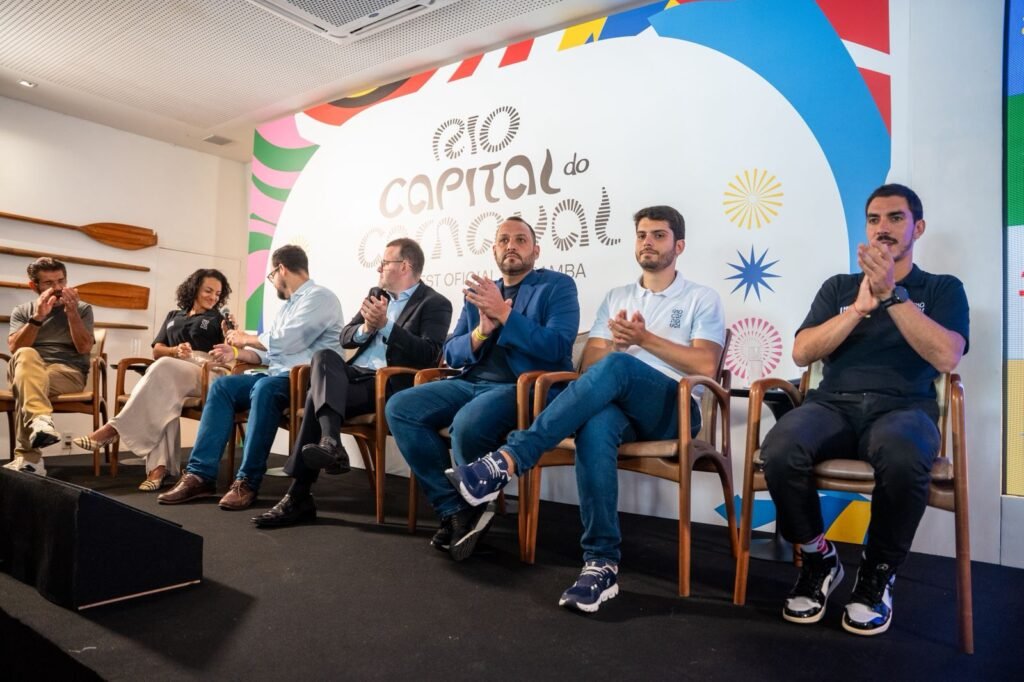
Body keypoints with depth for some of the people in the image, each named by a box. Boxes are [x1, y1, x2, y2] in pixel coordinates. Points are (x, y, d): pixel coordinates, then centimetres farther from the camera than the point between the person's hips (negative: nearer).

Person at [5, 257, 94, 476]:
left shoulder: (82, 309, 15)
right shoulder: (22, 311, 18)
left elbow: (84, 347, -1)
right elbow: (15, 349, 0)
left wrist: (71, 312, -10)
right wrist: (37, 318, -12)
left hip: (68, 373, -1)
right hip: (28, 370, 1)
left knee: (26, 386, -34)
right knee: (26, 356, -36)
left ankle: (27, 458, -39)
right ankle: (41, 420, -58)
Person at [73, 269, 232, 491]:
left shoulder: (218, 320, 20)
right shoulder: (173, 316, 28)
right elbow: (157, 351, 18)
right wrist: (176, 350, -4)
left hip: (204, 375, -2)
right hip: (169, 375, 3)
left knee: (163, 367, -35)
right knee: (162, 393, -36)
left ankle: (113, 428, -36)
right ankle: (159, 466, -45)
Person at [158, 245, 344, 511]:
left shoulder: (319, 297, -7)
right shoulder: (289, 303, 24)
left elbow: (285, 342, -19)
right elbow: (271, 351, 25)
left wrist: (246, 338, -4)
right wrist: (236, 353, 15)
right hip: (278, 375, 9)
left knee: (265, 388, -35)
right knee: (222, 386, -5)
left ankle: (248, 481, -25)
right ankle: (201, 474, -10)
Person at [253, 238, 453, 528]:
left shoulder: (436, 304, -1)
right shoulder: (376, 294, 22)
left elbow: (429, 355, -15)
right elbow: (345, 338, 16)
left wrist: (386, 325, -19)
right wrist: (366, 327, -6)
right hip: (353, 373, 6)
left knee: (316, 396, -26)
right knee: (324, 355, -27)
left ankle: (298, 497, -23)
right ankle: (330, 443, -39)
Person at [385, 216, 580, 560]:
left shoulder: (558, 286, 4)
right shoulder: (479, 293, 21)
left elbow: (558, 347, -12)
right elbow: (450, 354, 15)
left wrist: (504, 315, -17)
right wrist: (481, 332, -6)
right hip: (471, 383, 7)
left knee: (467, 424, -35)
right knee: (399, 407, -14)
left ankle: (471, 508, -5)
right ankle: (455, 510, -11)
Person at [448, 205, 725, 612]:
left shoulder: (703, 299, 12)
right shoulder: (616, 297, 23)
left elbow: (705, 366, -4)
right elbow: (587, 363, 13)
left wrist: (644, 339, -11)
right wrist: (616, 343, -9)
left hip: (675, 409, -3)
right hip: (617, 403, 3)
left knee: (614, 367, -36)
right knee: (595, 426, -37)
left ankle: (508, 460, -42)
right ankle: (601, 562, -33)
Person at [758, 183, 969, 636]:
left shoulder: (943, 289, 15)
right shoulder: (838, 287, 20)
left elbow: (946, 357, -5)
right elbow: (802, 353, 5)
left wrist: (891, 294, -12)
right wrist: (859, 307, -6)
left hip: (903, 408, -1)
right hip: (834, 405, 2)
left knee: (902, 457, -40)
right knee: (779, 451, -34)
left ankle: (879, 571, -9)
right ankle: (819, 558, -4)